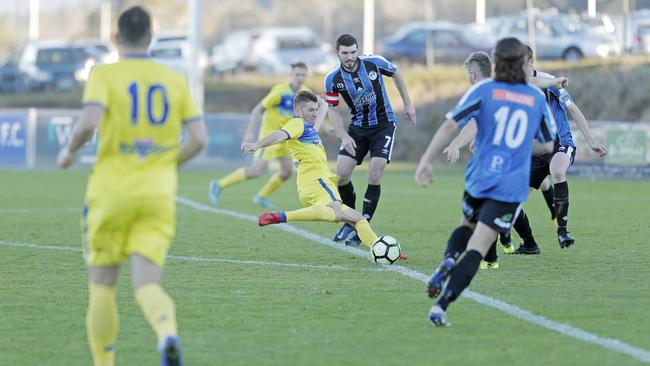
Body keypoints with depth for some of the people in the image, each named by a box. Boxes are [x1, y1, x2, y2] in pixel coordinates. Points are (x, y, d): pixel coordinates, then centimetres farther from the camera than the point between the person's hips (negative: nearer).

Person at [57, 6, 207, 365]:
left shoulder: (104, 75, -4)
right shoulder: (175, 80, 7)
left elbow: (89, 121, -21)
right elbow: (198, 138, 3)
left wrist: (69, 151, -1)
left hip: (111, 191, -2)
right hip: (159, 195, 2)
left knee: (102, 285, 13)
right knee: (147, 285, -3)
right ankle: (168, 333, -35)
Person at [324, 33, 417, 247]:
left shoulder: (375, 63, -15)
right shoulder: (333, 79, -11)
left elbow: (397, 75, 5)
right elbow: (332, 109, -1)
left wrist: (408, 105, 6)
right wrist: (344, 136, -13)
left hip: (383, 125, -2)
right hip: (357, 128, 2)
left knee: (374, 177, -14)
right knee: (341, 175, -7)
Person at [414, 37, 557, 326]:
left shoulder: (484, 90, -1)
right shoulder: (537, 97, 6)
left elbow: (450, 124, -10)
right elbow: (547, 144, 15)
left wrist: (426, 160, -7)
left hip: (479, 178, 1)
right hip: (511, 187, -1)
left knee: (467, 226, 29)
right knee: (477, 249, -5)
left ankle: (448, 260, -2)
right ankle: (442, 305, -18)